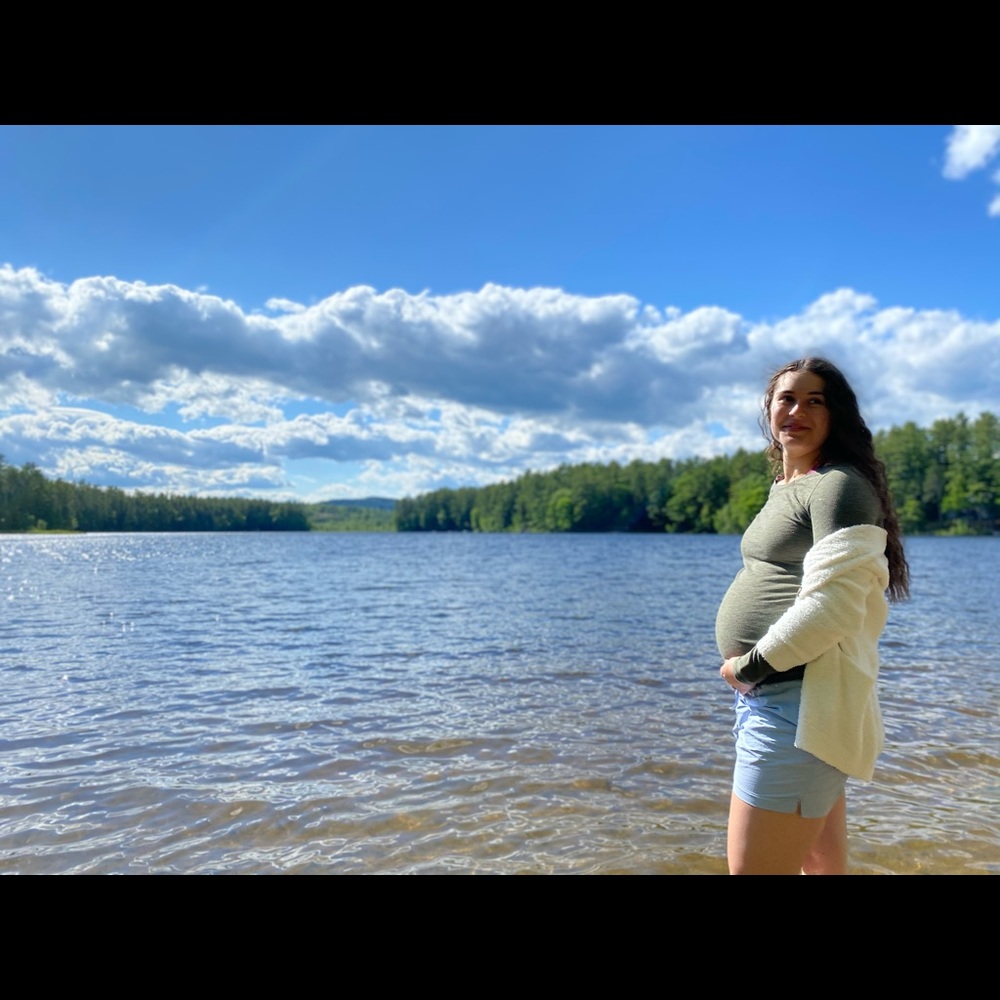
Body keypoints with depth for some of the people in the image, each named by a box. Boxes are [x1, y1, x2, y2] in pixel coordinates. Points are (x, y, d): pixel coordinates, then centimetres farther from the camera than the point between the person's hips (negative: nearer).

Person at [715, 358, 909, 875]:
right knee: (820, 864, 21)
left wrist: (751, 664, -14)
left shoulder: (839, 485, -11)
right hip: (770, 696, 10)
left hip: (798, 704, -10)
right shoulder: (786, 487, 18)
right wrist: (753, 668, 9)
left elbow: (833, 606, -23)